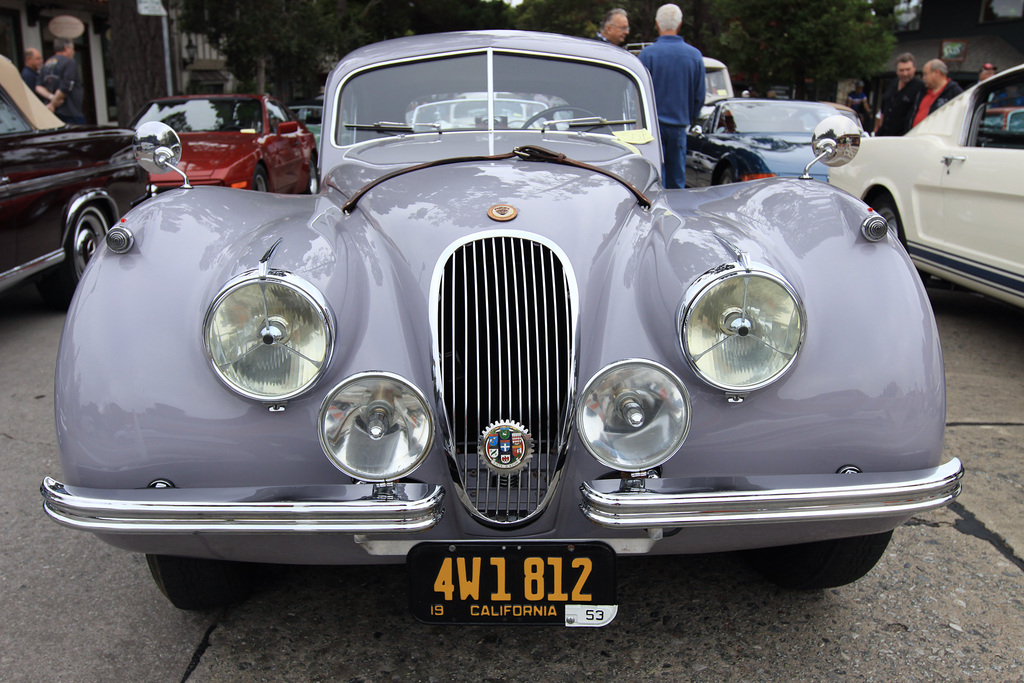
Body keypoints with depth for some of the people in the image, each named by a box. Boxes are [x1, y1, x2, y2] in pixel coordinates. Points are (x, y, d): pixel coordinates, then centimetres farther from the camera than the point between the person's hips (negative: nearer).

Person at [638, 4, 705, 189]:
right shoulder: (695, 55, 3)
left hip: (653, 125, -3)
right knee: (677, 182, 9)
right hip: (679, 126, 3)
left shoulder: (647, 53, -8)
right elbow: (699, 96, 8)